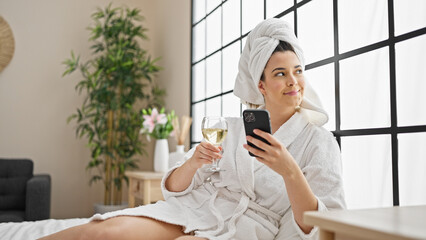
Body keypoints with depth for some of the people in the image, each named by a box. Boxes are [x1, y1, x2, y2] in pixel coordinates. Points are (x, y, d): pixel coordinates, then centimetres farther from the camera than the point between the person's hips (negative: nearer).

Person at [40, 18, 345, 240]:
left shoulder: (320, 142, 0)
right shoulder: (231, 127, 9)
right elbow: (176, 188, 9)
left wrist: (290, 171, -25)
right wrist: (192, 164, -14)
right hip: (196, 209, 3)